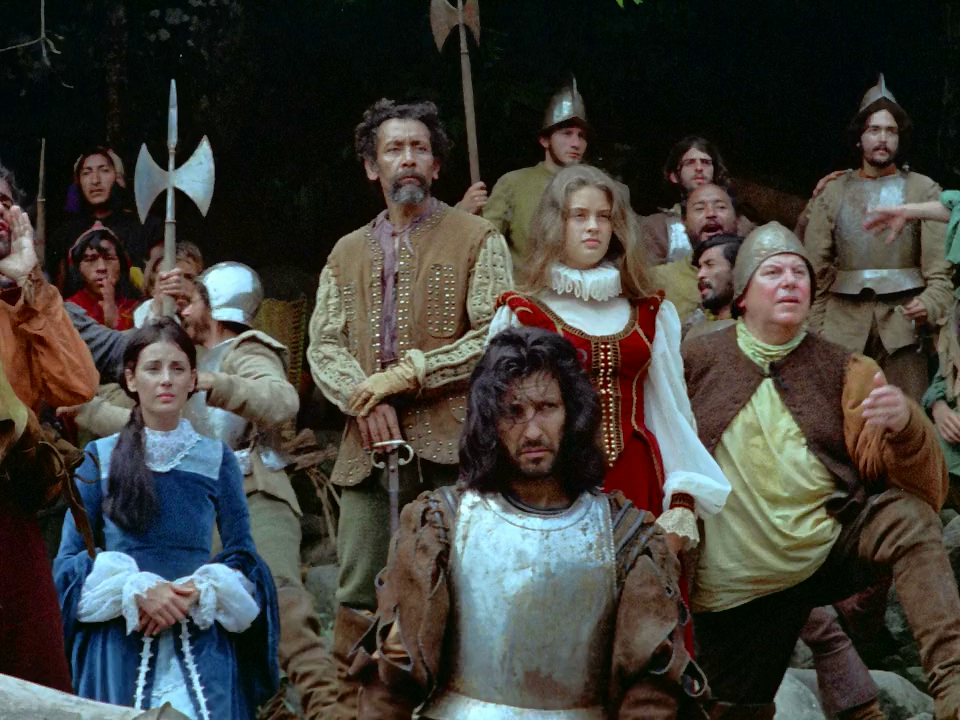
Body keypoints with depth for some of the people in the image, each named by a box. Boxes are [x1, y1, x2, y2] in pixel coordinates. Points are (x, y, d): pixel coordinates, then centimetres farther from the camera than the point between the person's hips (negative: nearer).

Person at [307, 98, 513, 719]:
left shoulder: (477, 239, 6)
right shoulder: (348, 253, 20)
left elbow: (495, 336, -5)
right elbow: (323, 346, 11)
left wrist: (408, 373, -11)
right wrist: (362, 397, -9)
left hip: (450, 447, -4)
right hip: (368, 449, 4)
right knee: (359, 597, 3)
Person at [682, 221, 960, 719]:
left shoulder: (841, 371, 1)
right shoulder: (698, 361, 1)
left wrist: (904, 425, -30)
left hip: (831, 545, 0)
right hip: (737, 583, 0)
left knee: (908, 518, -27)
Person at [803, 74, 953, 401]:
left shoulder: (924, 191, 9)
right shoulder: (832, 193, 14)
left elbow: (941, 269, 1)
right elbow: (815, 272, 11)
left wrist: (930, 304, -17)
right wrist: (814, 331, 1)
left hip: (902, 323, -1)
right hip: (843, 324, 1)